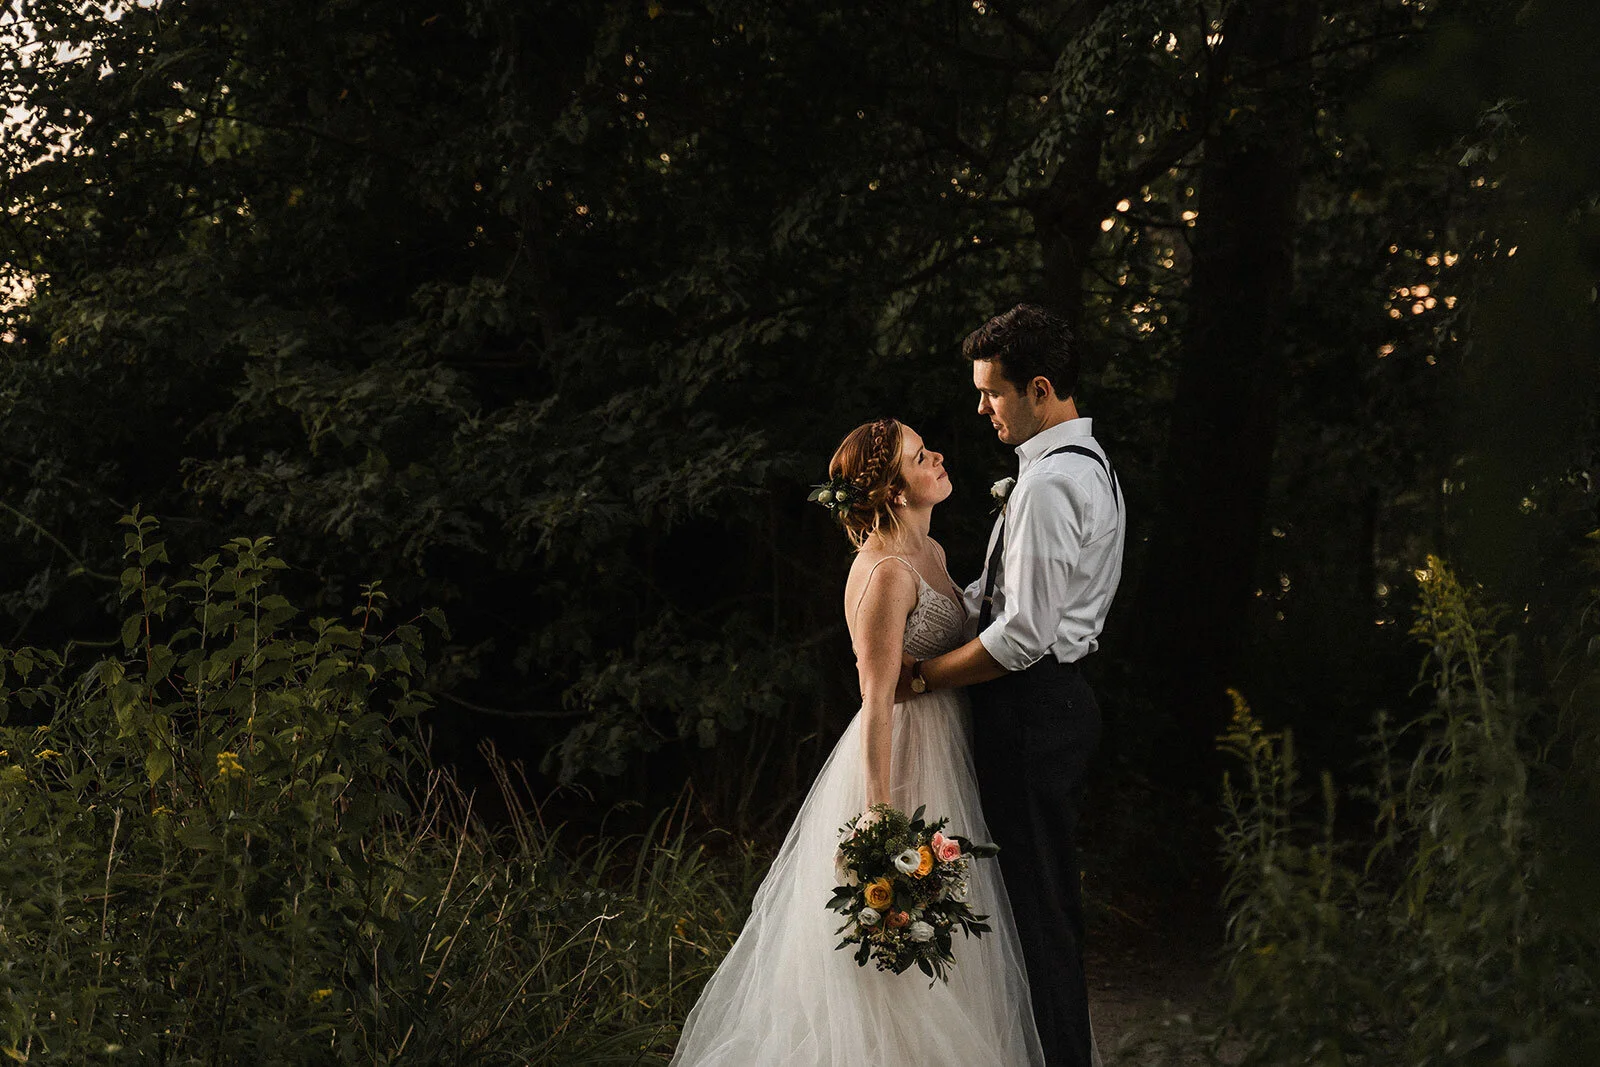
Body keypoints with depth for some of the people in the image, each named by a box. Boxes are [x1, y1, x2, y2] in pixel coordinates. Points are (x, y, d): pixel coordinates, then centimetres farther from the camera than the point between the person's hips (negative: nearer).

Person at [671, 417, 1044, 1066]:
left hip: (942, 761, 9)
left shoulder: (930, 553, 10)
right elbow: (877, 700, -22)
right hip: (902, 766, -9)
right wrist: (882, 818, -25)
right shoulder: (886, 570, -19)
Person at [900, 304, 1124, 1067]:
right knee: (1047, 891, 17)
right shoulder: (1085, 463, 14)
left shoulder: (1050, 486, -20)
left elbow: (1024, 634, -24)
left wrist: (929, 675, -12)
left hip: (1032, 710, -11)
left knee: (1036, 898, -4)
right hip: (1056, 697, 11)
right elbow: (1001, 589, 15)